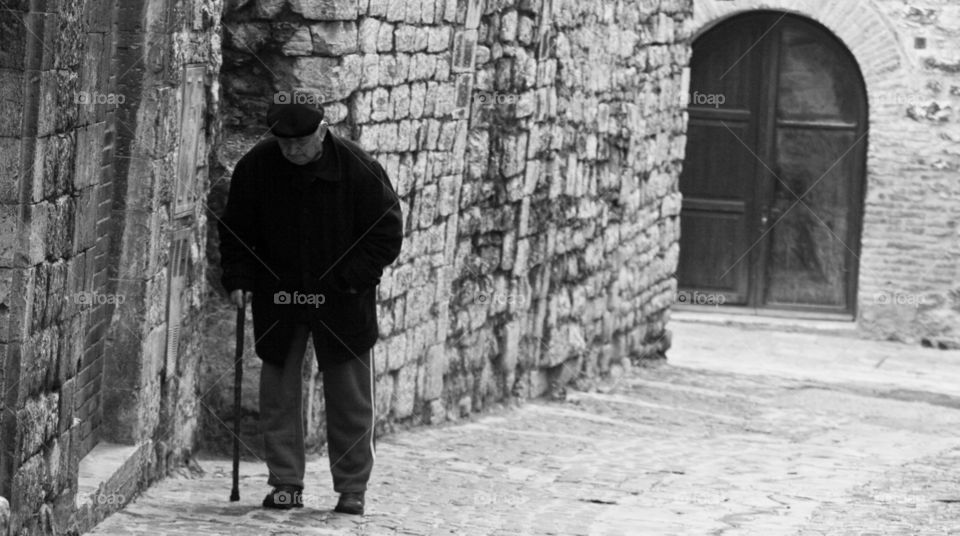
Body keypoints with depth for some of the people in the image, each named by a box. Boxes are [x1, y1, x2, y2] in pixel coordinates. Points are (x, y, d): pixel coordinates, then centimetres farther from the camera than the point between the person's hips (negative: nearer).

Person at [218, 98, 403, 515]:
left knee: (350, 398, 2)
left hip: (342, 302, -2)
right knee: (278, 393, 3)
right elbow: (234, 231, 5)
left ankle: (352, 488, 12)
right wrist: (238, 279, -8)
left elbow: (387, 233, -7)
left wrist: (348, 281, -15)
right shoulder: (254, 168, -7)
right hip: (277, 300, 2)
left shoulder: (358, 169, -14)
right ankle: (285, 484, 12)